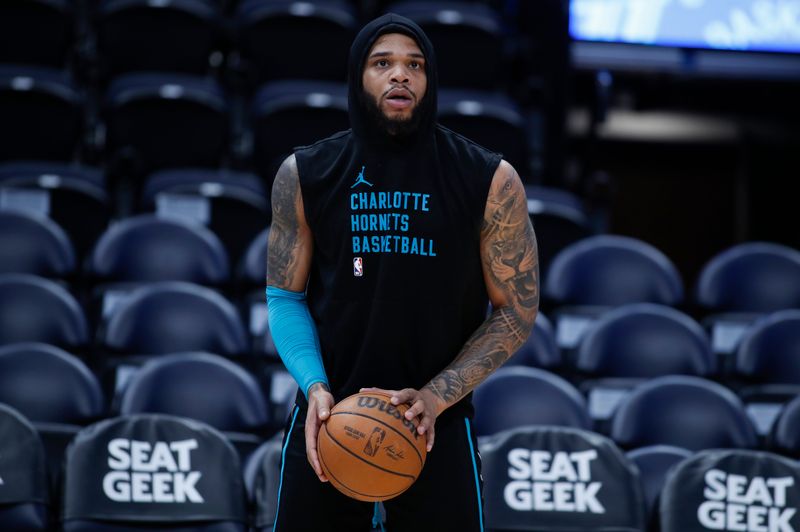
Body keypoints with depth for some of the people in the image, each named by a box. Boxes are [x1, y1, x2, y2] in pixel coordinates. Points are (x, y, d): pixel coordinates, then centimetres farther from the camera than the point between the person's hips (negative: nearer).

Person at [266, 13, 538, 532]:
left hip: (438, 422, -1)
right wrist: (315, 387, -12)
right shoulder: (305, 175, 0)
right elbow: (285, 297, 5)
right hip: (331, 415, 1)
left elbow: (517, 309, -1)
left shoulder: (490, 181, -5)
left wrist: (439, 397, -13)